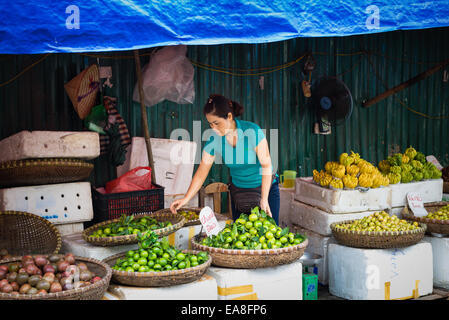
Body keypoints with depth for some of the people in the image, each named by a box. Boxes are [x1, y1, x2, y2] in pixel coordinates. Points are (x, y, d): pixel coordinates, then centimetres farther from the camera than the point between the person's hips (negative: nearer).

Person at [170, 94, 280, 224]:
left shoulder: (252, 131, -22)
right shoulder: (214, 139, -11)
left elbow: (266, 165, -21)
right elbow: (202, 170, -5)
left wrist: (264, 199, -26)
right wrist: (186, 199, -10)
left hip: (266, 188, -3)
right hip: (238, 191, 3)